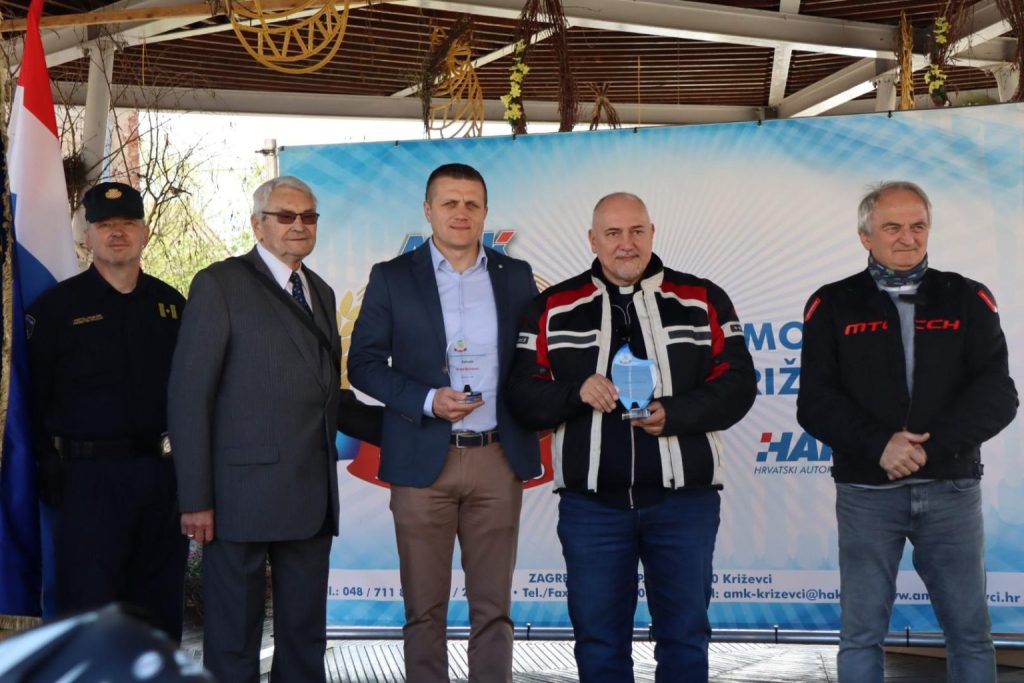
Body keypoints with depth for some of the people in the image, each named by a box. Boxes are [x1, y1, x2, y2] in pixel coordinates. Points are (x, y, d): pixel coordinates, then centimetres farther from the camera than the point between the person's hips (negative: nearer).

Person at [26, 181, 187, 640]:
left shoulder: (171, 305, 9)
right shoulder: (56, 307, -2)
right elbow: (32, 398, -2)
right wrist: (49, 471, -5)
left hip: (162, 476, 4)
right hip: (88, 478, -4)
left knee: (161, 613, 12)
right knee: (87, 608, 1)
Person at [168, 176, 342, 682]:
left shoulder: (320, 292, 17)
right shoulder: (220, 284, -3)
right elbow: (189, 395, -8)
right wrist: (195, 499, -13)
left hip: (313, 497, 6)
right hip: (244, 495, -6)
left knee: (305, 635, 12)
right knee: (234, 639, 2)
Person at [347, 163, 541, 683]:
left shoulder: (515, 276, 9)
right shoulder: (392, 277, 3)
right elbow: (363, 362, 0)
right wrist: (428, 400, -13)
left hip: (498, 459, 2)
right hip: (423, 461, -2)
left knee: (494, 607, 6)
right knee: (424, 609, 5)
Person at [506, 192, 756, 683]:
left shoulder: (703, 301, 5)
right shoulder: (553, 308, 6)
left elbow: (736, 384, -1)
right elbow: (523, 396, 2)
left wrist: (674, 415, -17)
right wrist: (575, 393, -17)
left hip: (684, 498, 0)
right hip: (591, 502, 1)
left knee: (684, 633, 7)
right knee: (598, 638, 8)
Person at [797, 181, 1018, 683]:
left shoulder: (968, 300, 6)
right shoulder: (832, 306, 4)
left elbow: (997, 395, -3)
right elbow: (816, 402, -3)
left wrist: (929, 444, -17)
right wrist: (878, 445, -18)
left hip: (952, 489, 1)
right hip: (867, 492, -1)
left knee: (969, 633, 7)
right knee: (861, 634, 6)